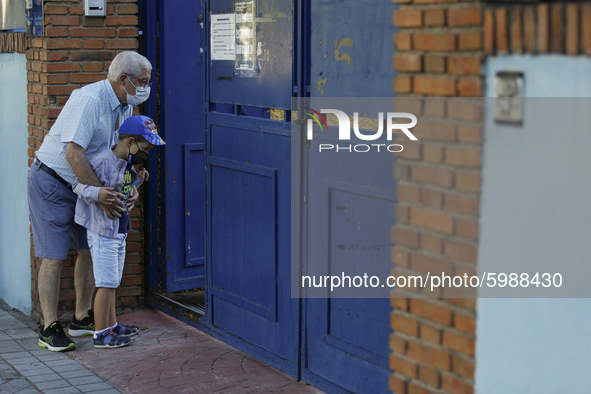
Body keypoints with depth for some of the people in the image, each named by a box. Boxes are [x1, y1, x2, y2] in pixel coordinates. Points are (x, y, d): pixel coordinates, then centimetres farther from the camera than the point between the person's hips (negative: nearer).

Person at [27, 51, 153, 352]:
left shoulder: (125, 106, 2)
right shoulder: (89, 99, -26)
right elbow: (74, 154, -32)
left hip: (80, 185, 9)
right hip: (51, 181, -9)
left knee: (91, 249, 9)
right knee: (54, 256, -7)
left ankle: (82, 319, 21)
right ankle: (49, 329, 1)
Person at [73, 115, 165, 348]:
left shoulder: (128, 165, 10)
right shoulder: (102, 161, -19)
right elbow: (78, 184, -20)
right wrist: (96, 193, -35)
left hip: (119, 231, 9)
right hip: (102, 231, -9)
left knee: (112, 283, 19)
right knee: (107, 283, -6)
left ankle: (112, 325, 30)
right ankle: (101, 334, 2)